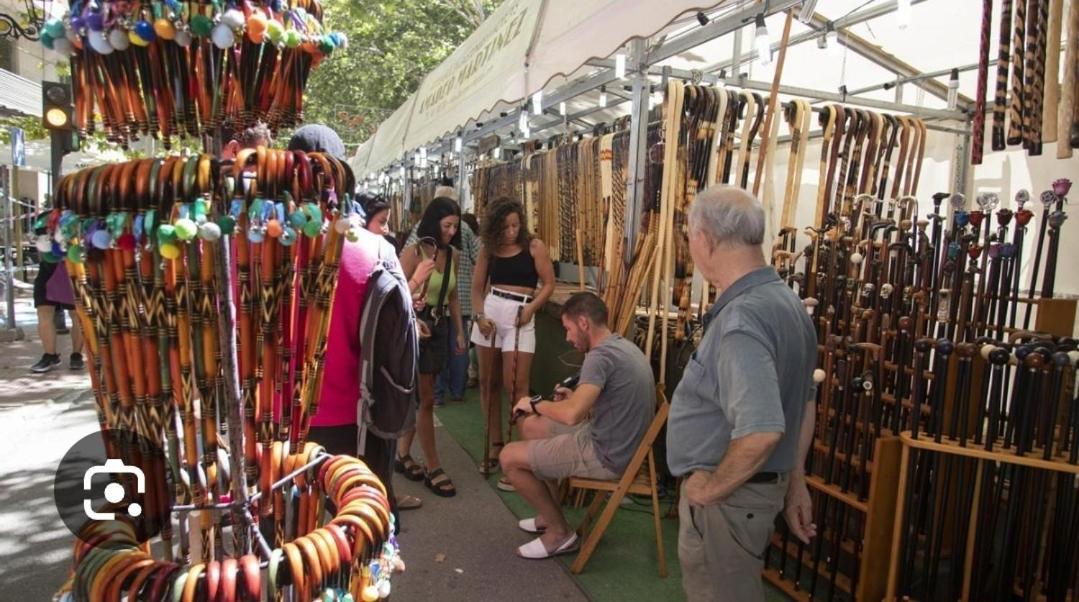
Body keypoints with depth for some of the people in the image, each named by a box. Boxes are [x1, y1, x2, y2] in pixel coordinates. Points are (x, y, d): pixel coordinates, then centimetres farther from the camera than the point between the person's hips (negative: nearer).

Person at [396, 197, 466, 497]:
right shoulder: (413, 252, -12)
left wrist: (459, 331, 14)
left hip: (439, 329, 6)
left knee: (417, 397, 14)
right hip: (415, 328, -6)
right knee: (426, 400, 0)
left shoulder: (452, 255, 6)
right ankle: (433, 468, 10)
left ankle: (402, 453, 30)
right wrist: (417, 279, -32)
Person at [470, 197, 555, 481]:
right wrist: (479, 315, -6)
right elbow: (477, 287, 10)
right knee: (488, 382, 10)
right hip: (490, 314, 5)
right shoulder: (489, 249, 7)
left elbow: (549, 284, -3)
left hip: (520, 317, -4)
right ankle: (495, 445, 23)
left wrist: (532, 307, -18)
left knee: (515, 386, -10)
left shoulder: (534, 246, -3)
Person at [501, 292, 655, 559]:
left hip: (607, 456, -10)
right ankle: (550, 514, 29)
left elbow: (572, 415, -34)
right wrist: (576, 396, 11)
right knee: (531, 426, 21)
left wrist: (535, 404, -15)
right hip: (618, 444, 10)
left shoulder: (601, 355, -24)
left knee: (509, 457, -5)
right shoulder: (622, 346, 8)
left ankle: (560, 532, 9)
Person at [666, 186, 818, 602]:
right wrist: (795, 481, 18)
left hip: (727, 497, -10)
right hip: (759, 487, 10)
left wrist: (711, 487, -21)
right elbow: (804, 403, 13)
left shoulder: (740, 319, -28)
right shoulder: (785, 301, 5)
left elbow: (762, 431, -36)